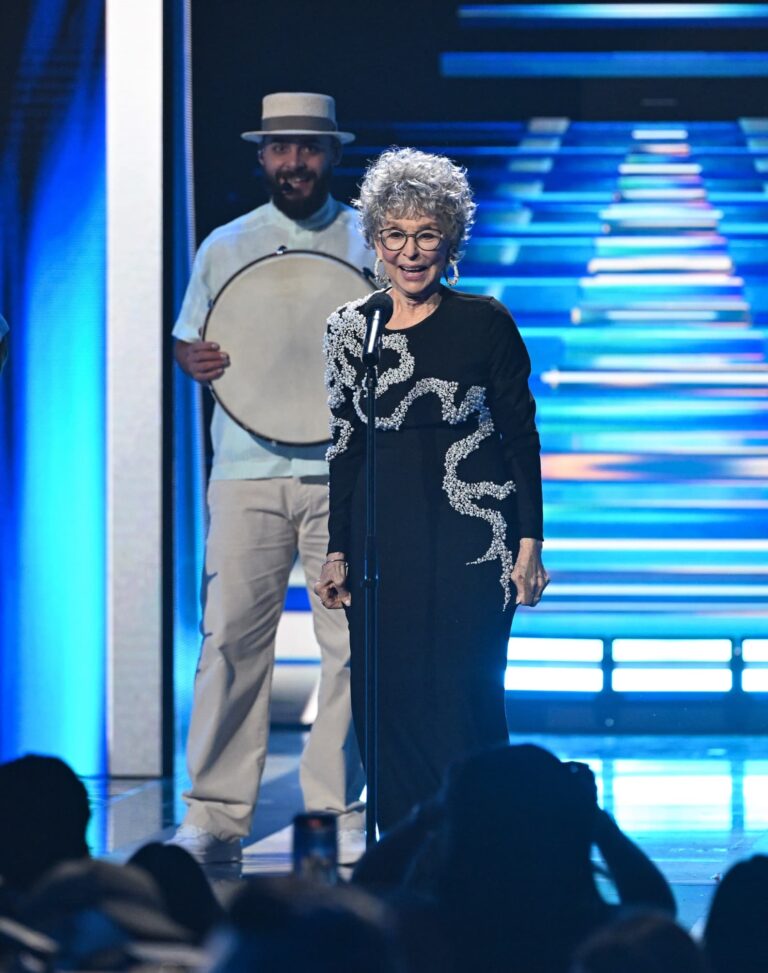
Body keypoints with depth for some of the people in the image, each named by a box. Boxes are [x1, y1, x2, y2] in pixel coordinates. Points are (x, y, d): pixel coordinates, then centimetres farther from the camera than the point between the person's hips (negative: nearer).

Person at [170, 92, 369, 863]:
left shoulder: (372, 244, 9)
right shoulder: (224, 247, 14)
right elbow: (186, 340, 19)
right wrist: (195, 362, -4)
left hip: (345, 471, -1)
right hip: (247, 470, 1)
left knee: (350, 640, -2)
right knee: (230, 635, -5)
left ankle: (335, 813, 6)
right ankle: (214, 816, -1)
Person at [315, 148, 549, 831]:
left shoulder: (485, 323, -2)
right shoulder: (351, 329, 7)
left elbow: (521, 436, 0)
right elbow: (345, 447, 11)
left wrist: (530, 544, -5)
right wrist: (338, 552, 8)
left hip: (471, 539, -3)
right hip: (385, 539, 3)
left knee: (464, 697, -7)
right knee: (388, 703, 0)